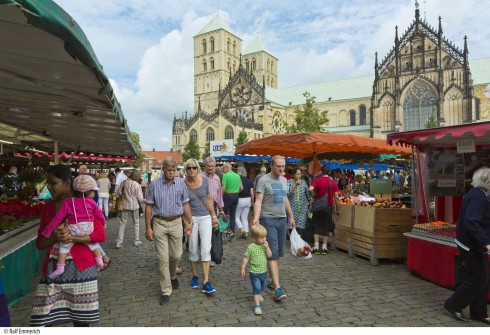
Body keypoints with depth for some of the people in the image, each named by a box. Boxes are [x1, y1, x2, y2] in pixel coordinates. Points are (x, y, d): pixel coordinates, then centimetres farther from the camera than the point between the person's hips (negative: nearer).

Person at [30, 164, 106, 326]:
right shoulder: (48, 207, 8)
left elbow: (101, 235, -9)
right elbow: (40, 243, 7)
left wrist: (72, 238, -19)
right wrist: (54, 237, -14)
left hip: (79, 267, -3)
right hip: (53, 268, 4)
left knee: (80, 318, 6)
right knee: (43, 320, 1)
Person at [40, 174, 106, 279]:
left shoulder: (68, 202, 4)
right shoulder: (91, 202, 4)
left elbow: (58, 218, 2)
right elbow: (99, 214, 15)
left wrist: (46, 232, 7)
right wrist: (103, 222, 36)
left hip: (74, 229, -1)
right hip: (88, 229, 1)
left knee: (64, 245, 11)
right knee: (93, 242, 24)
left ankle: (60, 267, 1)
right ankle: (99, 261, 19)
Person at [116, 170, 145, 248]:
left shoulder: (124, 182, -5)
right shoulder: (137, 185, -14)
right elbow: (140, 198, -11)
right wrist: (143, 200, 9)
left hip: (125, 205, 2)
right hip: (134, 206, -2)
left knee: (122, 223, 7)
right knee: (136, 223, 14)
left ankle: (119, 242, 2)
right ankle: (136, 241, 20)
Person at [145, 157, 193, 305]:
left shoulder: (181, 183, 2)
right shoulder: (154, 184, -4)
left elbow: (185, 204, 7)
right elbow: (149, 207, -1)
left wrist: (190, 222, 4)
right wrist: (148, 227, -4)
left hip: (176, 223, 2)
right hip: (159, 223, -2)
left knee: (176, 255, 11)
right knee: (163, 258, 0)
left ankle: (173, 276, 43)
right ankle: (166, 291, 12)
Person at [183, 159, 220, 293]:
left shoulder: (204, 181, 0)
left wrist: (214, 216, 10)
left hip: (205, 217, 1)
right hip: (191, 218, -1)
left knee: (206, 248, -6)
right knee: (193, 249, 9)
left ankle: (206, 282, -4)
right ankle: (195, 276, 30)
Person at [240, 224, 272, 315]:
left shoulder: (264, 245, -4)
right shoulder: (251, 247, -17)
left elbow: (269, 255, -8)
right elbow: (246, 257, -11)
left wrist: (267, 247, -21)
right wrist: (242, 268, -9)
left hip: (263, 271, 6)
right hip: (254, 273, -6)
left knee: (263, 286, 27)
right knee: (256, 288, -8)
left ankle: (258, 294, 55)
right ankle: (257, 305, 0)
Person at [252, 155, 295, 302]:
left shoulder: (284, 180, 12)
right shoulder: (263, 181, -9)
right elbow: (258, 201, -16)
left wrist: (291, 216, 23)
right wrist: (256, 218, -29)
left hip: (282, 219, 7)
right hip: (268, 219, -7)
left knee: (278, 253, 12)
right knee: (272, 253, -8)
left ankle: (272, 279, 26)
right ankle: (277, 287, -8)